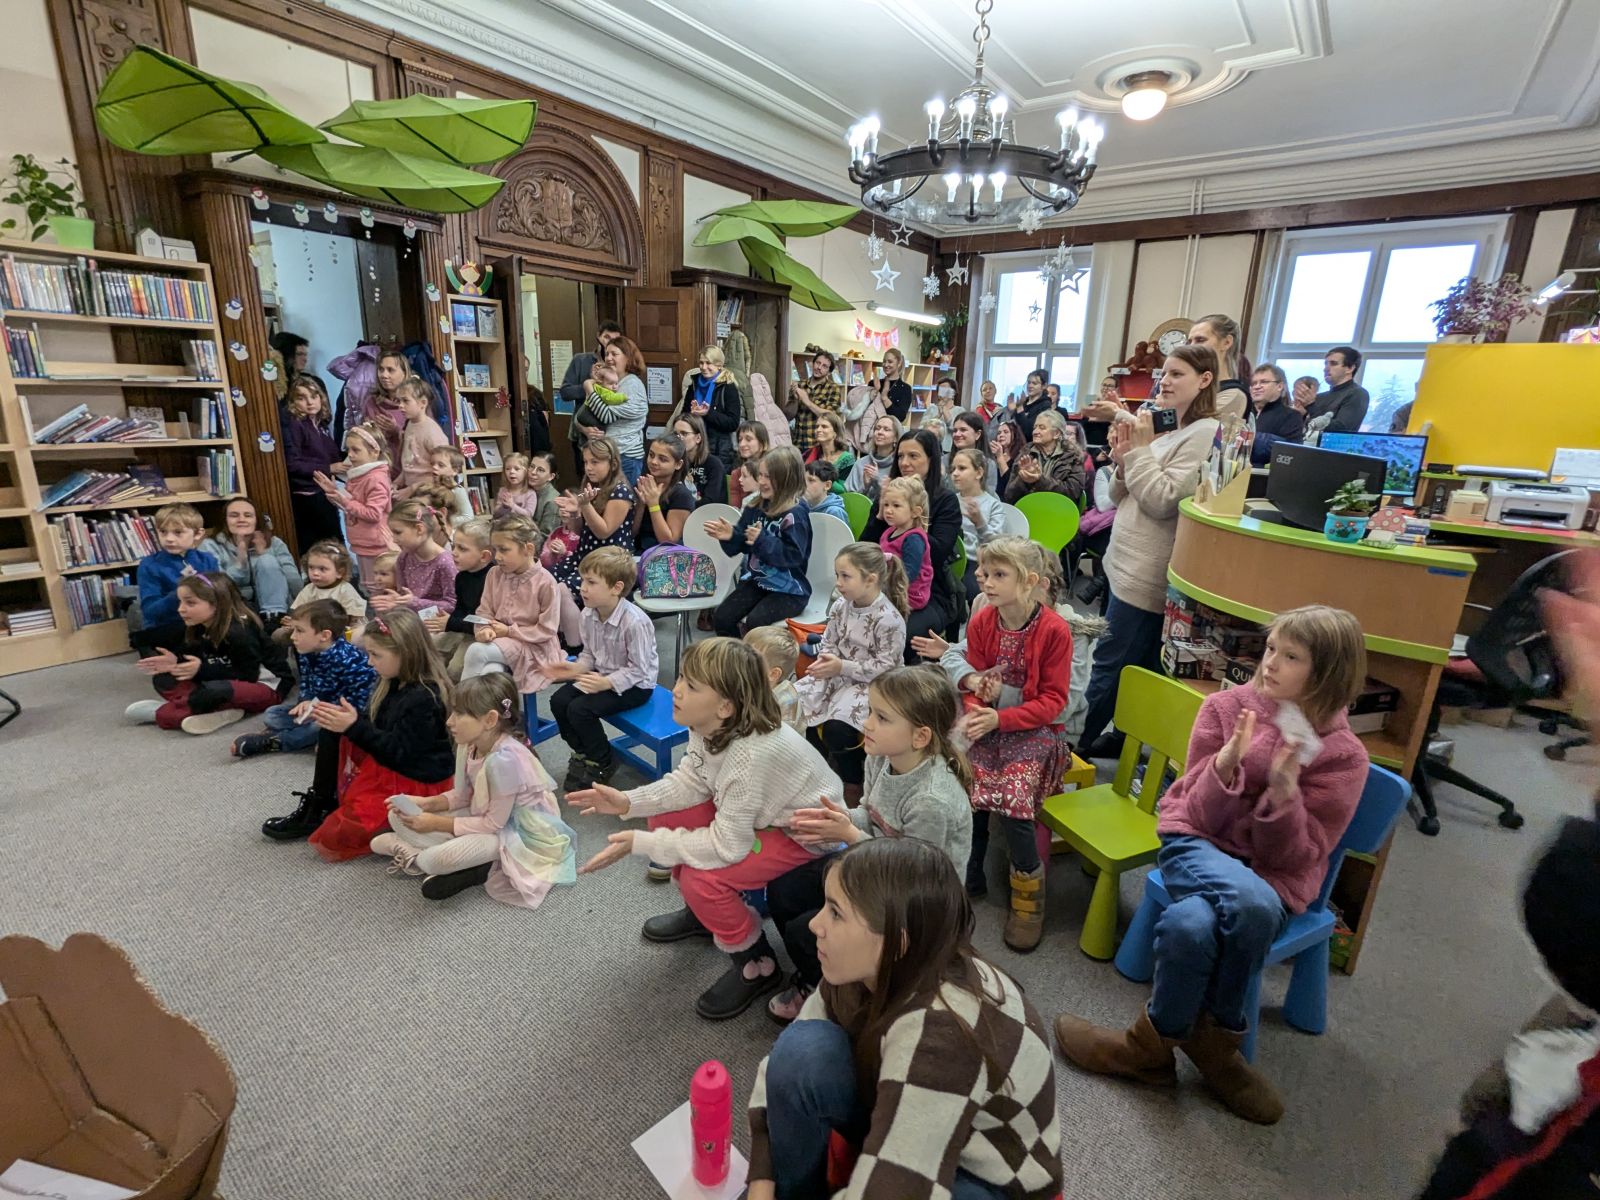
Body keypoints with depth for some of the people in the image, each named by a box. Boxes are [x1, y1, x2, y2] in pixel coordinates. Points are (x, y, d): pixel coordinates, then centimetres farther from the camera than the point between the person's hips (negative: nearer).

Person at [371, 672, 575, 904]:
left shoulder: (505, 759, -31)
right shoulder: (469, 745, -6)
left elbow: (494, 824, -24)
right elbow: (462, 795, 6)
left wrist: (437, 823, -19)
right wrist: (426, 803, -11)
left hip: (518, 833, -8)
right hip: (488, 816, 9)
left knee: (438, 859, -31)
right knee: (399, 816, 0)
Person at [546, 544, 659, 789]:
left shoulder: (635, 622, -29)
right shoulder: (589, 614, -5)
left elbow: (639, 670, -23)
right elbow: (589, 653, 8)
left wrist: (607, 683, -32)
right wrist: (577, 668, -12)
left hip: (635, 685, -8)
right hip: (602, 673, 8)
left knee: (580, 709, -21)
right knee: (559, 700, -7)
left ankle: (602, 762, 5)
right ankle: (582, 753, 17)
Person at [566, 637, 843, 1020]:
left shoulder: (750, 755, -38)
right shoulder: (710, 725, -14)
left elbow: (727, 845, -32)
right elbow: (690, 781, -2)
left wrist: (639, 843, -28)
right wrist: (628, 802, -16)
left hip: (808, 832, -8)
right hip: (756, 812, 9)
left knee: (703, 879, -23)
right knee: (666, 817, 3)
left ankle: (758, 965, 5)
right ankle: (702, 912, 26)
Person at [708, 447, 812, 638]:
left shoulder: (795, 514, -16)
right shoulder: (756, 507, 4)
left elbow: (794, 555, -24)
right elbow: (743, 545, 11)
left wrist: (762, 541, -32)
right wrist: (730, 536, -10)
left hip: (788, 589, -7)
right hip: (755, 581, 7)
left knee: (753, 623, -26)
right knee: (721, 618, -7)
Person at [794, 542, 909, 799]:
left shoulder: (888, 618, -21)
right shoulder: (841, 606, 0)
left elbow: (884, 667, -20)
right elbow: (828, 641, 10)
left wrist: (842, 666, -24)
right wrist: (825, 660, -14)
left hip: (870, 683, -7)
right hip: (837, 675, 7)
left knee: (836, 727, -28)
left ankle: (853, 782, 4)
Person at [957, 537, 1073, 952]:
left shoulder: (1054, 630, -13)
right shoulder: (980, 623, 0)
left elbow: (1053, 700, -11)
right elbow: (974, 683, 7)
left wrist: (999, 719, -24)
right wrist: (974, 711, -17)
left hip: (1035, 730, -3)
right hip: (990, 724, 4)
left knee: (1011, 794, -26)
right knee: (964, 782, -22)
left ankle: (1028, 893, 0)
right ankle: (969, 875, 3)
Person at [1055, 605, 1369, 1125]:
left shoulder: (1343, 756, -4)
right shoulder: (1227, 706, -3)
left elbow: (1295, 859, -9)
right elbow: (1201, 817, -5)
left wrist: (1284, 790, -27)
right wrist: (1226, 764, -25)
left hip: (1272, 877, 0)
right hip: (1197, 845, 0)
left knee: (1191, 926, -34)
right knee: (1250, 902, -36)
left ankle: (1153, 1042, -3)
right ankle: (1215, 1039, -7)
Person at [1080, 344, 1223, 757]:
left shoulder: (1205, 432, -13)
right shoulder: (1169, 431, 16)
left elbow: (1161, 501, -20)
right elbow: (1122, 497, 15)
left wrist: (1141, 450, -15)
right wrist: (1123, 458, -1)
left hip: (1145, 573, -9)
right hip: (1126, 563, 9)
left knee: (1109, 665, -2)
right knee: (1134, 666, 16)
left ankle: (1080, 742, 8)